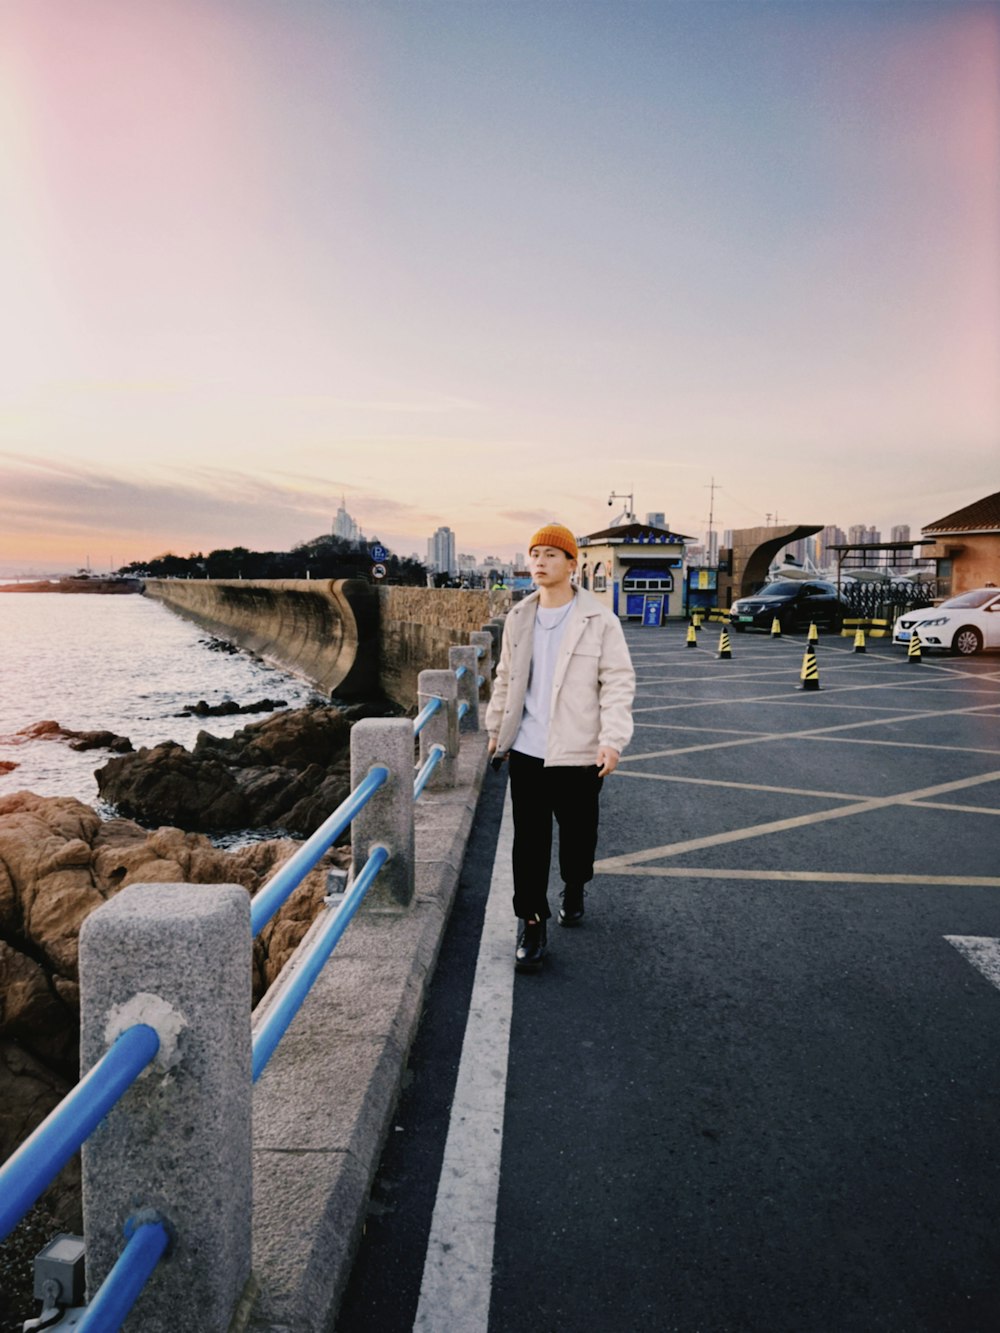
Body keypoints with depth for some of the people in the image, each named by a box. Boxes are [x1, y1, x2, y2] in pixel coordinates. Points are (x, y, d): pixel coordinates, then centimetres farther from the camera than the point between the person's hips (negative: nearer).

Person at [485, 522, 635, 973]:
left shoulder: (600, 621, -8)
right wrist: (496, 729, 19)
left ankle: (574, 890, 44)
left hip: (577, 753, -2)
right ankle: (532, 924, 16)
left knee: (577, 833, 15)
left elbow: (618, 683, -8)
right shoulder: (519, 619, 5)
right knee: (529, 842, 3)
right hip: (526, 752, 3)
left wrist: (612, 739, -18)